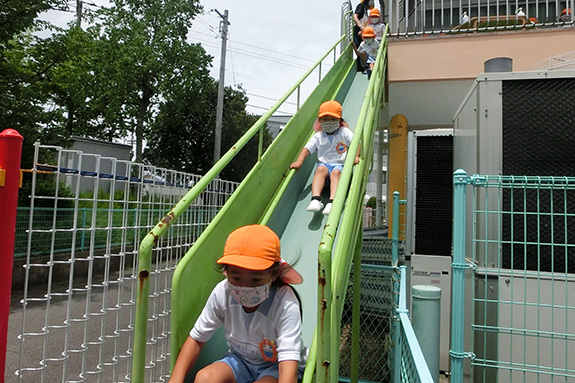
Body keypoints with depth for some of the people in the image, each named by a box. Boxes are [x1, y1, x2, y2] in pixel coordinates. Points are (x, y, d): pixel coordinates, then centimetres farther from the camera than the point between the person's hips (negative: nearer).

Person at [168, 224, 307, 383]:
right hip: (240, 358, 4)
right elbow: (196, 339, -5)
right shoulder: (222, 293, -18)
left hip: (277, 366, -3)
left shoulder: (286, 304, -31)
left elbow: (288, 367, -37)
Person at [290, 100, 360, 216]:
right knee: (321, 169, -33)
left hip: (340, 164, -1)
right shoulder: (318, 136, 14)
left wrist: (356, 156, -18)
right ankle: (315, 199, -47)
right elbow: (307, 148, 3)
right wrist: (299, 161, -14)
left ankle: (332, 202, -51)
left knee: (336, 172, -34)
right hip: (323, 163, 1)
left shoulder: (344, 132, 11)